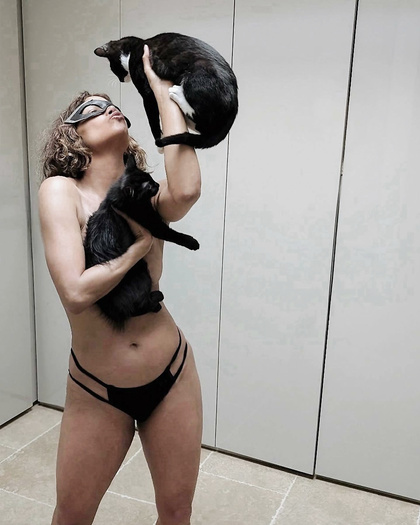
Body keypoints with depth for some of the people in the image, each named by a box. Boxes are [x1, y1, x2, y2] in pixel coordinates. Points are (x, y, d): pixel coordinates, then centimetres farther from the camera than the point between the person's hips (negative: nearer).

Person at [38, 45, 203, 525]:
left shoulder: (145, 198, -2)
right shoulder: (61, 190, -11)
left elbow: (186, 190, -28)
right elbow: (76, 294, -24)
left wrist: (161, 89, -18)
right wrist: (142, 246, -14)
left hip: (172, 376, 3)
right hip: (97, 391, -2)